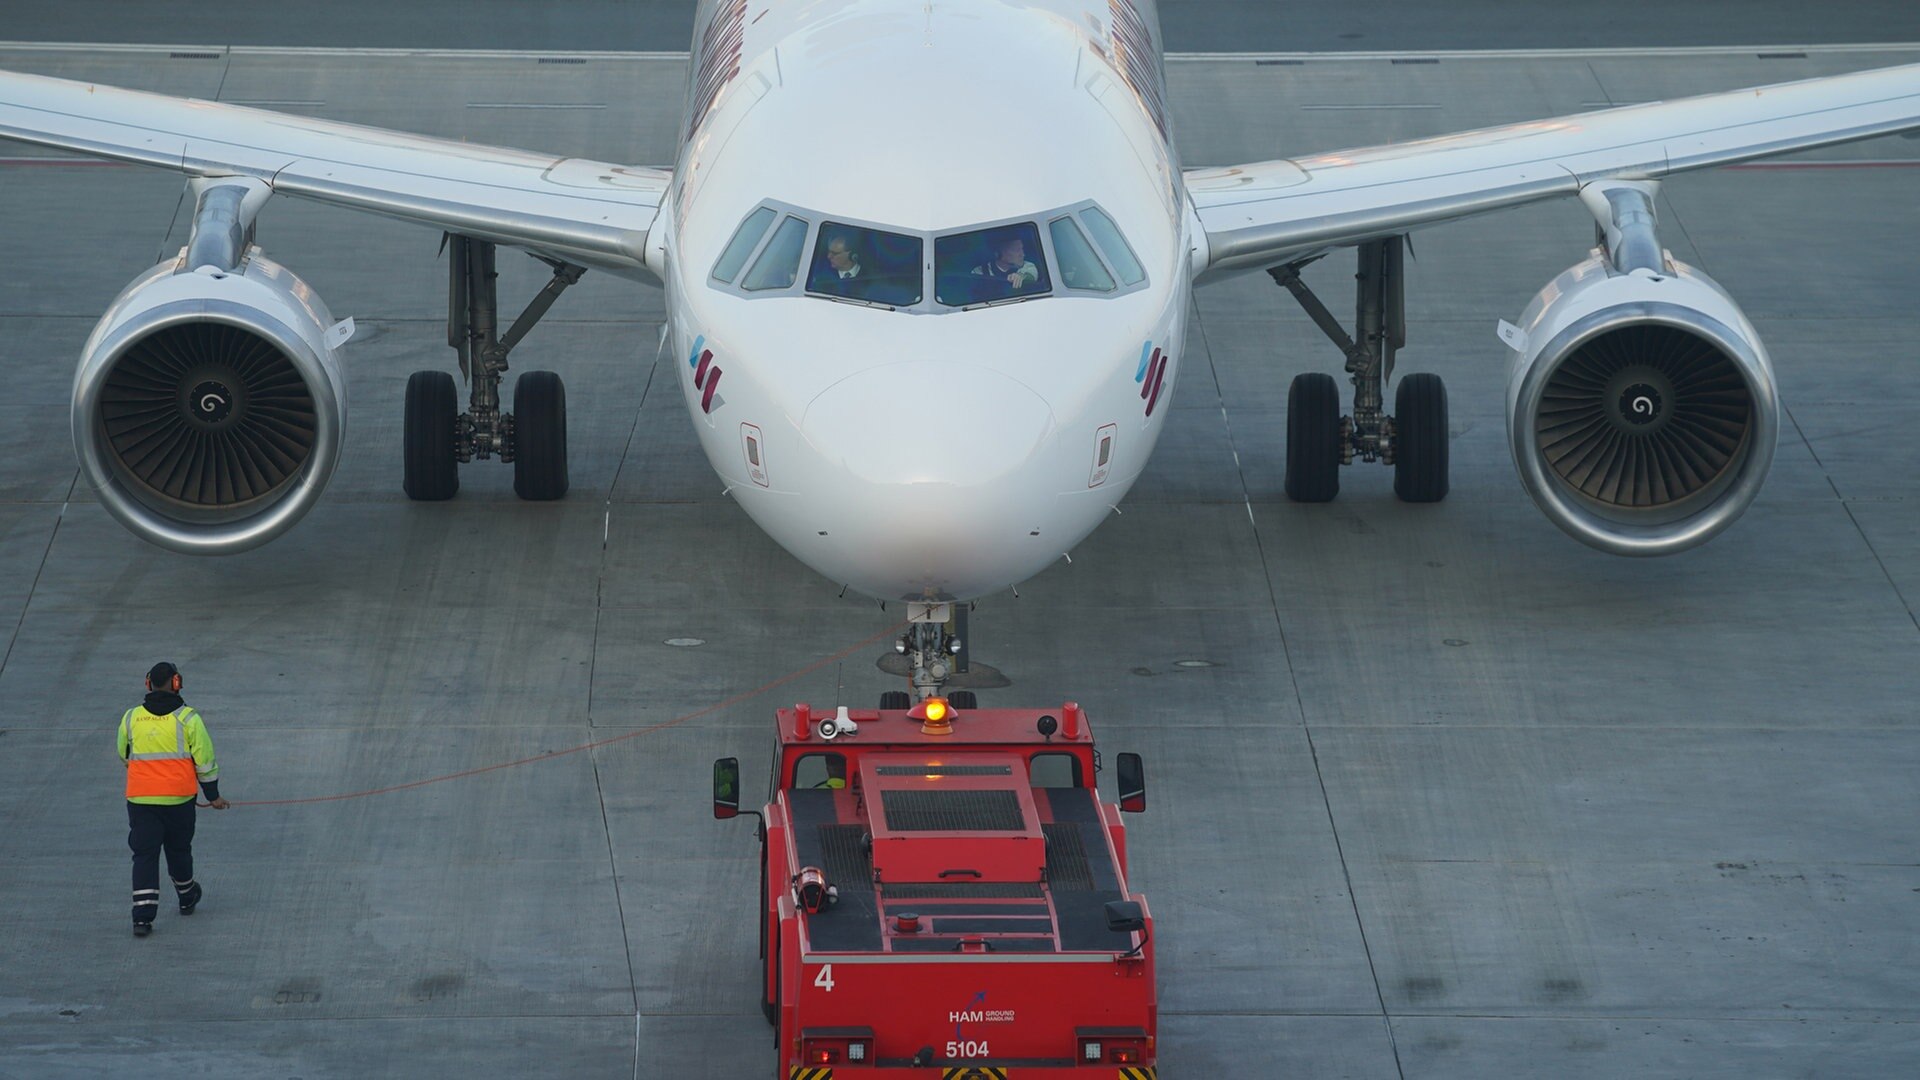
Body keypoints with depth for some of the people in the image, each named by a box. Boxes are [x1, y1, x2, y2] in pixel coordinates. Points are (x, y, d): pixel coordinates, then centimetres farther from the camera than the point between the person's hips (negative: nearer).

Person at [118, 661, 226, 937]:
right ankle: (187, 898, 40)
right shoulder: (188, 718, -6)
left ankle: (143, 915, -10)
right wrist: (213, 795, 9)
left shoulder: (130, 718, 2)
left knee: (144, 854, 1)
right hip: (178, 799, 0)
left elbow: (124, 755, 17)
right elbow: (204, 760, -3)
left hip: (140, 798, 1)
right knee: (178, 848, 19)